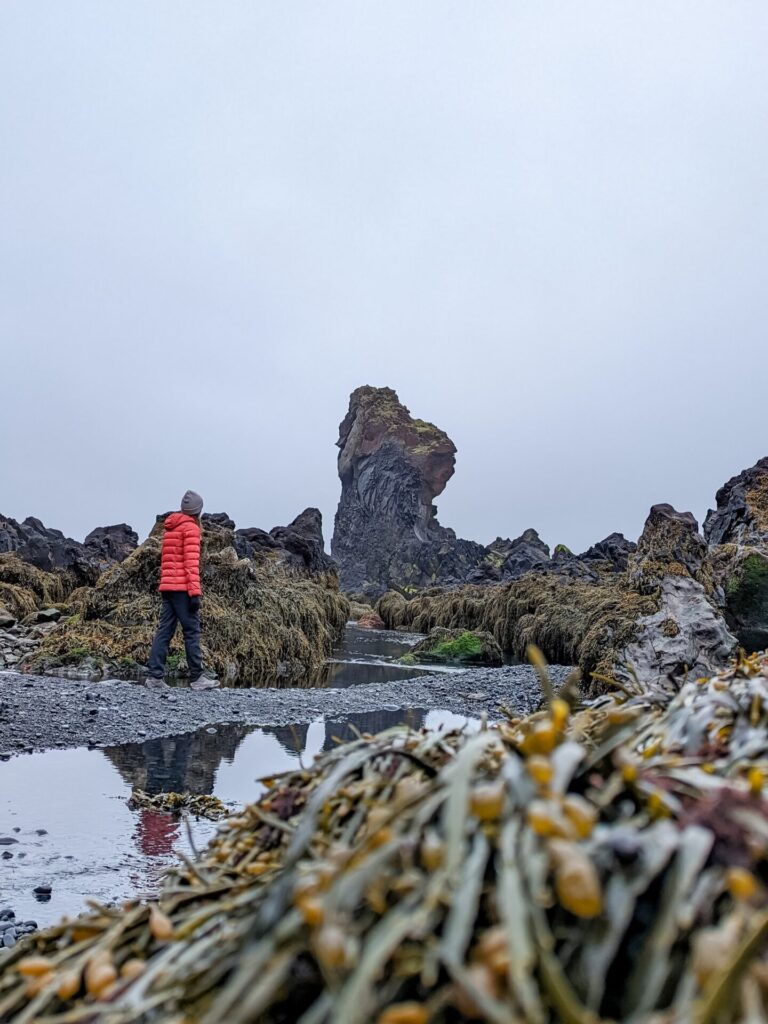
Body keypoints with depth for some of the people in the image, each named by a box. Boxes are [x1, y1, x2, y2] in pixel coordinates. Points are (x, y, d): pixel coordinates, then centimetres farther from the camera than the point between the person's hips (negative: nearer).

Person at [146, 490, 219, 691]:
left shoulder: (169, 528, 19)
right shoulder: (191, 528, -6)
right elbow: (191, 562, -13)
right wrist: (195, 592, -16)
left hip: (167, 587, 8)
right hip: (182, 588, -8)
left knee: (164, 630, 6)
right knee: (192, 631, -4)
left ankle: (155, 676, 3)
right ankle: (197, 677, -2)